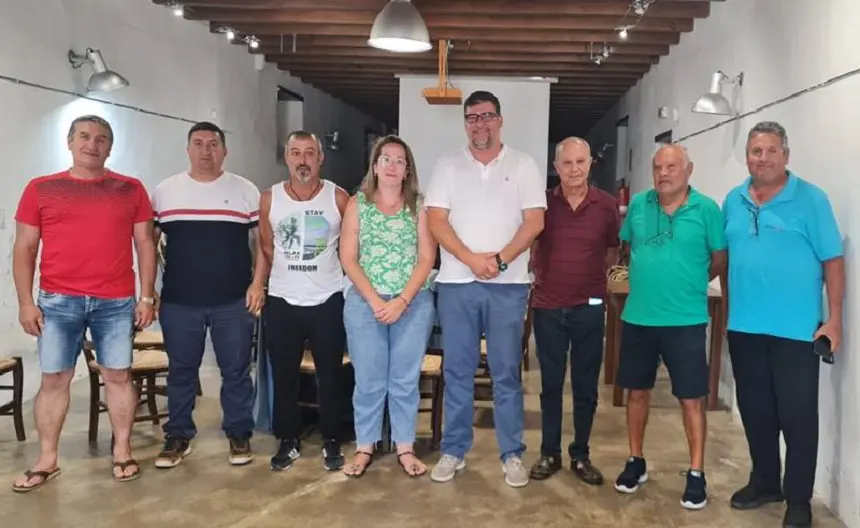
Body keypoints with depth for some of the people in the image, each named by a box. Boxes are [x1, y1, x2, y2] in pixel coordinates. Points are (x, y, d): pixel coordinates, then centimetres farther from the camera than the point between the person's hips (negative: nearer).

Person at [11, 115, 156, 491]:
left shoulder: (131, 189, 6)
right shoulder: (40, 189, 6)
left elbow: (145, 244, 6)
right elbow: (24, 249, 6)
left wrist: (147, 296, 0)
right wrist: (25, 301, -1)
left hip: (116, 303, 0)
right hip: (57, 302, 0)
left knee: (118, 376, 5)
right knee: (53, 379, 6)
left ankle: (122, 452, 16)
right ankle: (47, 460, 17)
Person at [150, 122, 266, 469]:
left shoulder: (246, 191, 3)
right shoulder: (164, 192, 7)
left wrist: (258, 284, -6)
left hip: (233, 302, -1)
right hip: (178, 303, 2)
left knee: (236, 371, 6)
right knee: (181, 371, 10)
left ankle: (239, 436, 19)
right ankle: (178, 437, 23)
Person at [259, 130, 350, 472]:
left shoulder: (338, 197, -5)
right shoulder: (270, 199, -2)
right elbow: (266, 248, 10)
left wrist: (328, 273, 8)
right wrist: (287, 276, 12)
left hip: (328, 300, -1)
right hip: (282, 302, 1)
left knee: (330, 375, 7)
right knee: (284, 376, 10)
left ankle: (331, 441, 22)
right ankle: (288, 441, 25)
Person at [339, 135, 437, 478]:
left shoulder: (419, 206, 4)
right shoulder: (357, 204, 4)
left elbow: (426, 259, -1)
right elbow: (348, 258, -1)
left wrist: (402, 301, -12)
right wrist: (375, 301, -11)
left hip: (414, 305, 0)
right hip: (365, 303, 0)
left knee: (405, 380, 8)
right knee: (368, 380, 6)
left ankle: (405, 448, 20)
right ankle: (364, 448, 19)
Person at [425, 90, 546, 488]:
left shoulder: (523, 165, 5)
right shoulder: (448, 166, 7)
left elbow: (534, 221, -2)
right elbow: (436, 220, -1)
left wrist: (501, 259, -14)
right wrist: (471, 259, -14)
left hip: (508, 284, -1)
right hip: (456, 283, 1)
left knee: (506, 373, 5)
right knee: (457, 371, 8)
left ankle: (512, 455, 16)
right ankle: (453, 451, 19)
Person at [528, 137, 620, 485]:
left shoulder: (606, 205, -1)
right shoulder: (542, 202, -2)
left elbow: (613, 251, 12)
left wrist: (592, 275, 5)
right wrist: (539, 274, 4)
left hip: (589, 307, 0)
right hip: (548, 307, 0)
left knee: (586, 387, 8)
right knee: (550, 384, 9)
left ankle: (580, 456, 23)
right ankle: (549, 453, 22)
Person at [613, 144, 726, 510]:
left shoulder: (706, 209, -6)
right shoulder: (638, 204, 4)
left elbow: (721, 258, 2)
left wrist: (689, 283, 10)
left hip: (685, 321, -3)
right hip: (637, 317, 3)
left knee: (691, 398, 4)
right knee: (637, 392, 13)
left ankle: (696, 473, 18)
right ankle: (636, 462, 29)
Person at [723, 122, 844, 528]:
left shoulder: (810, 199, -5)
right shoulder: (733, 201, 7)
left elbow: (832, 261, -6)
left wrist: (834, 319, -9)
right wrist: (729, 308, 11)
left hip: (797, 329, -4)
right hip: (744, 327, 4)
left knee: (797, 415, 4)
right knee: (755, 411, 15)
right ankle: (764, 482, 32)